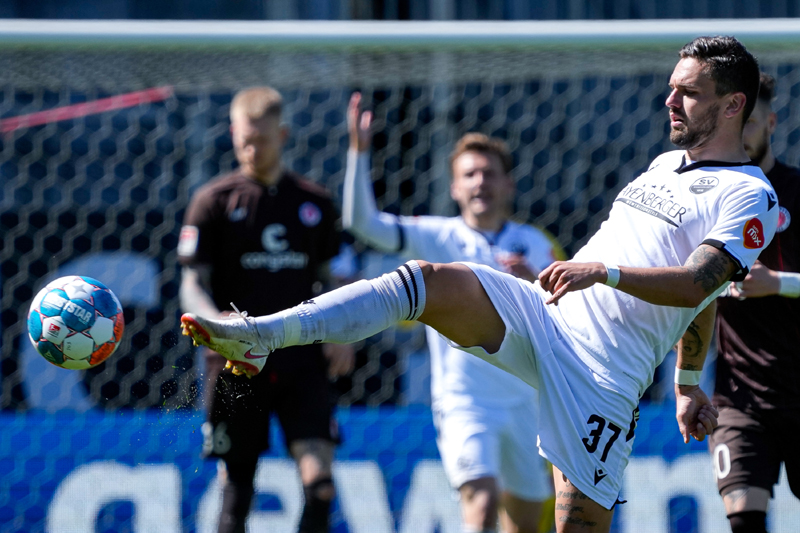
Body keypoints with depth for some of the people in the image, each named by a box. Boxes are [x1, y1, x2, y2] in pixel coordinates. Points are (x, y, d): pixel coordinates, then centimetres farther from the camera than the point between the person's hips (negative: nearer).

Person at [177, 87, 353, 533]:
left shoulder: (314, 202, 10)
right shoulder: (214, 201, 1)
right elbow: (192, 286, -2)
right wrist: (216, 321, -23)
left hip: (301, 359, 2)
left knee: (319, 476, -13)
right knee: (237, 488, 3)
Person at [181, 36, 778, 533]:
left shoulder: (749, 196, -4)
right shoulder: (666, 165, 22)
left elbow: (692, 287, -19)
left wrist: (605, 271, -31)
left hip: (605, 372, -7)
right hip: (540, 314, 7)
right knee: (431, 280, -17)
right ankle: (259, 336, -27)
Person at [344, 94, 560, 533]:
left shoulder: (534, 245, 7)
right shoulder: (436, 238, 1)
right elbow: (362, 222, -11)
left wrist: (533, 282, -20)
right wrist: (359, 150, -20)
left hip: (526, 402, 4)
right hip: (462, 401, -3)